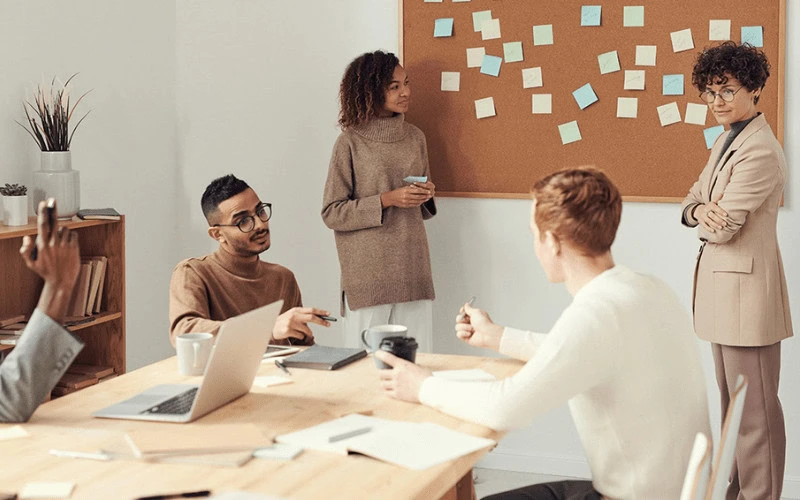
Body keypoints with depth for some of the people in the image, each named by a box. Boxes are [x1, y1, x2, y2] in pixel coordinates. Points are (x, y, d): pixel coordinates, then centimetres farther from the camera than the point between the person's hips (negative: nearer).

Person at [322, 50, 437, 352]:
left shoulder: (415, 137, 12)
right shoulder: (351, 143, -3)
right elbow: (331, 213, -5)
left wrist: (427, 195, 1)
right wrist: (386, 200, -13)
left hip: (412, 268, 4)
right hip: (368, 275, -4)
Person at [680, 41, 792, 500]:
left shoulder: (760, 151, -20)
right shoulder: (727, 140, 12)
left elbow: (724, 228, -21)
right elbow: (694, 199, 13)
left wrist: (705, 217, 1)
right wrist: (700, 210, -10)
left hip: (747, 286, -10)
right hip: (723, 285, 10)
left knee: (754, 406, -2)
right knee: (732, 398, 19)